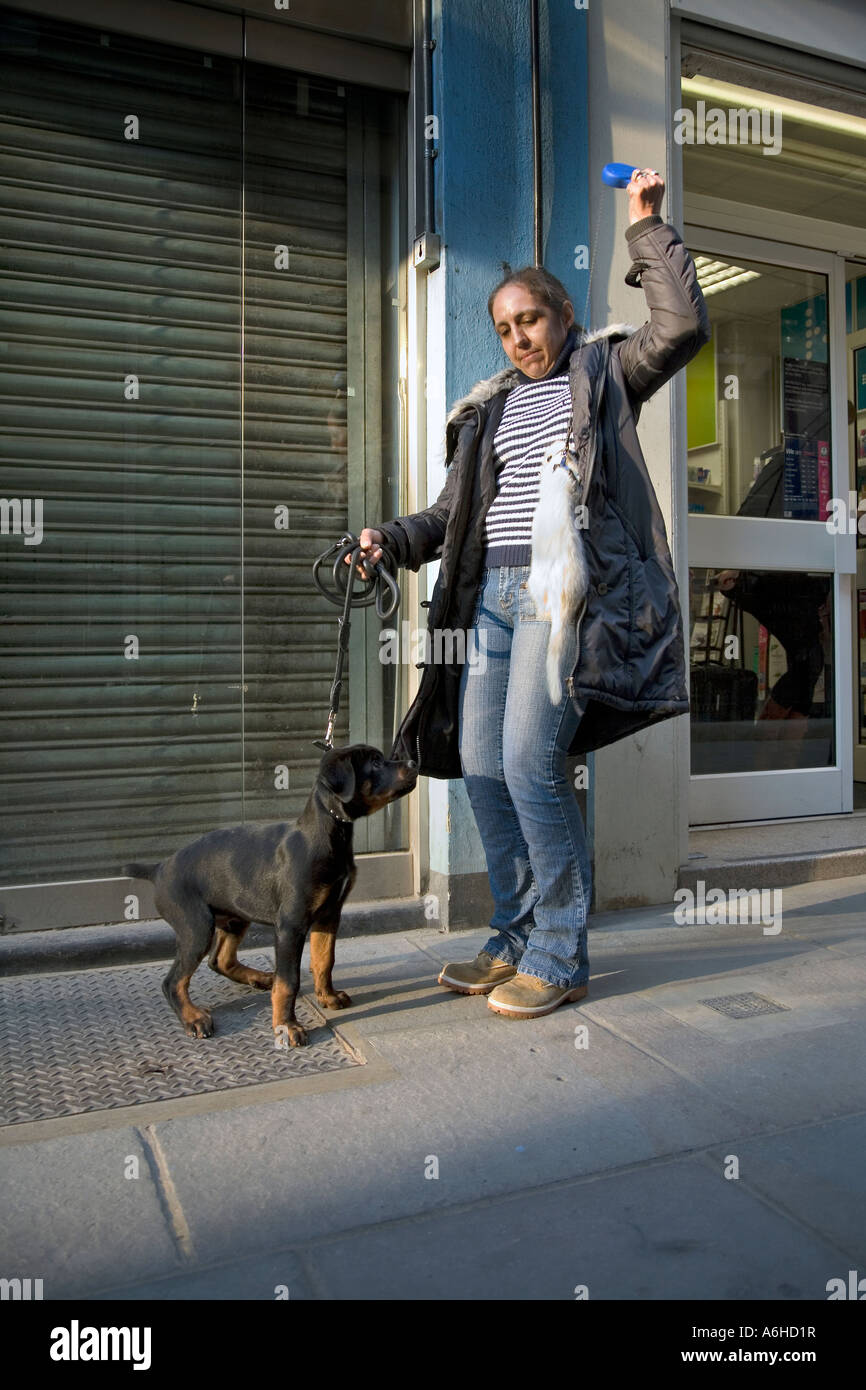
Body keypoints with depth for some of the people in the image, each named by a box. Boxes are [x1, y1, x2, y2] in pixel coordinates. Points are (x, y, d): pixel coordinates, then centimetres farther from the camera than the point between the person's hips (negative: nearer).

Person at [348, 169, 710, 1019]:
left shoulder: (605, 373, 13)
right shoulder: (489, 409, 24)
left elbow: (684, 326, -3)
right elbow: (451, 513, 20)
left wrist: (647, 229, 3)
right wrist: (391, 541, 3)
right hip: (491, 593, 6)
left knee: (528, 763, -16)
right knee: (481, 768, 1)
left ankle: (560, 957, -2)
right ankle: (517, 941, 15)